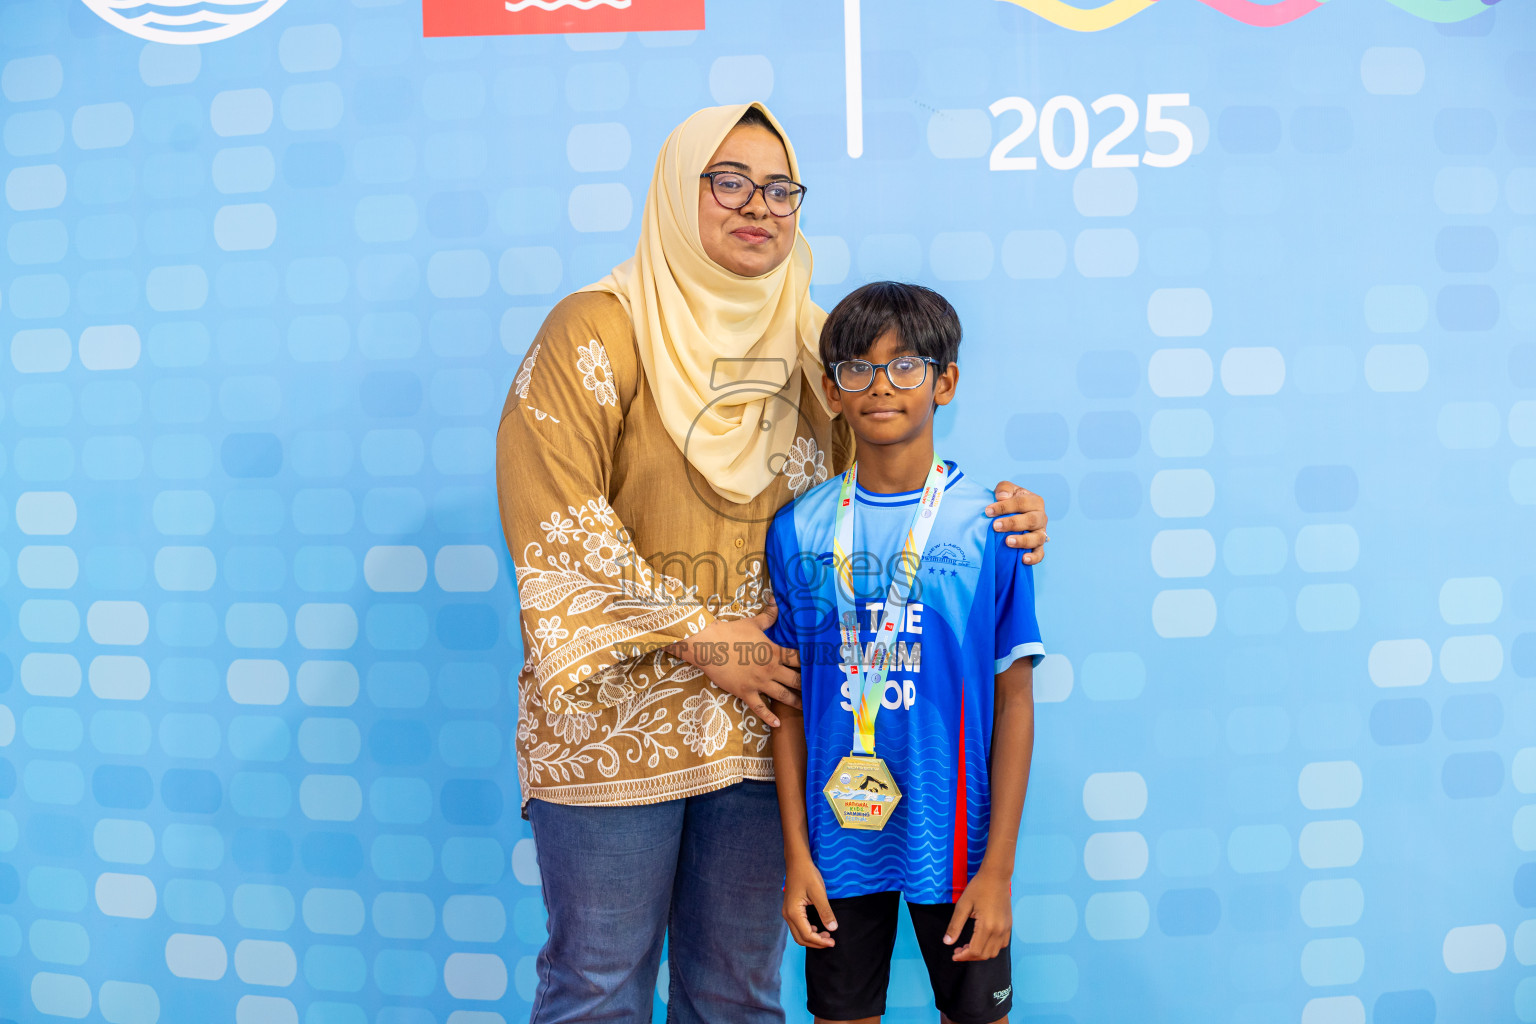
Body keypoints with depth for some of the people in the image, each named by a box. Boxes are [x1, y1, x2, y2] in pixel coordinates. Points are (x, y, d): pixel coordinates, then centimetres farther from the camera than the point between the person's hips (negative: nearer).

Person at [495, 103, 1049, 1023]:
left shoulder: (812, 346, 9)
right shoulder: (598, 330, -5)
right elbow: (554, 518, -13)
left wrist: (994, 523, -6)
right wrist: (697, 637, -14)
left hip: (760, 713, 4)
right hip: (615, 715, -4)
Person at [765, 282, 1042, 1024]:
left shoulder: (990, 527, -9)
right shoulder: (798, 531, -3)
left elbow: (1014, 702, -6)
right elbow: (789, 703, 1)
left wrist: (998, 868, -7)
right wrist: (796, 857, 0)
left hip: (953, 837, -1)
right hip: (836, 835, 2)